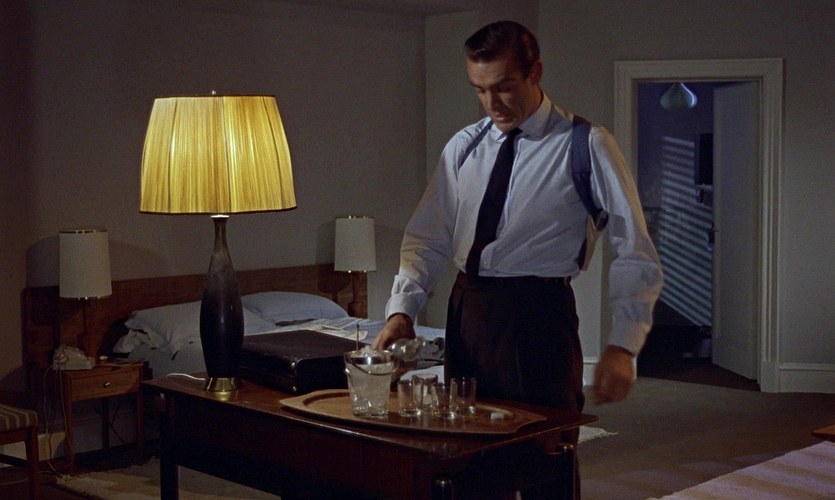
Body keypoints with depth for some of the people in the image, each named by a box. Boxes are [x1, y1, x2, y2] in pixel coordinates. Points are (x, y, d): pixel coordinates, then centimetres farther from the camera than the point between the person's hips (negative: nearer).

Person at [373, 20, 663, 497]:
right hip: (467, 313, 5)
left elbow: (636, 256, -7)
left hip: (538, 315, -5)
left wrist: (623, 347, -18)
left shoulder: (586, 146, -6)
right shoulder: (464, 147, 9)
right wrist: (402, 310, -7)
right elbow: (428, 239, 9)